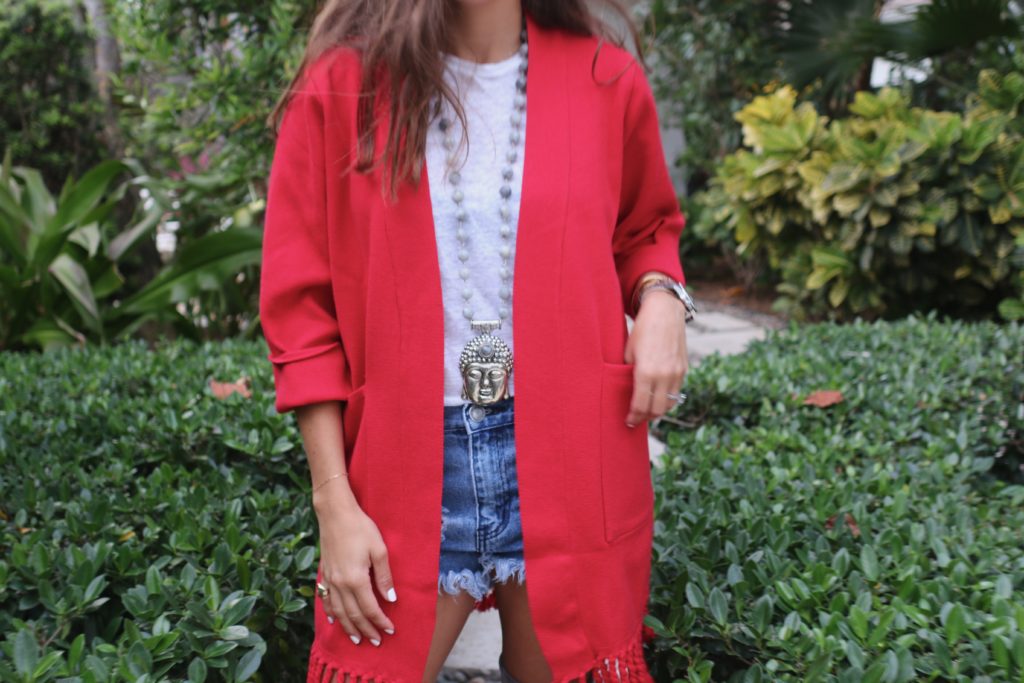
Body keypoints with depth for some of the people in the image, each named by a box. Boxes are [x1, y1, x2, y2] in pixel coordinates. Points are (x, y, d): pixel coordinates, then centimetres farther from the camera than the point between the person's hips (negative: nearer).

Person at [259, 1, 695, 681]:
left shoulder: (605, 79, 1)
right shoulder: (342, 86, -3)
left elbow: (647, 226, 19)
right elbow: (300, 306, -2)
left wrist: (660, 297, -5)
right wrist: (335, 503, -5)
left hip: (569, 460, 2)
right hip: (411, 469, -1)